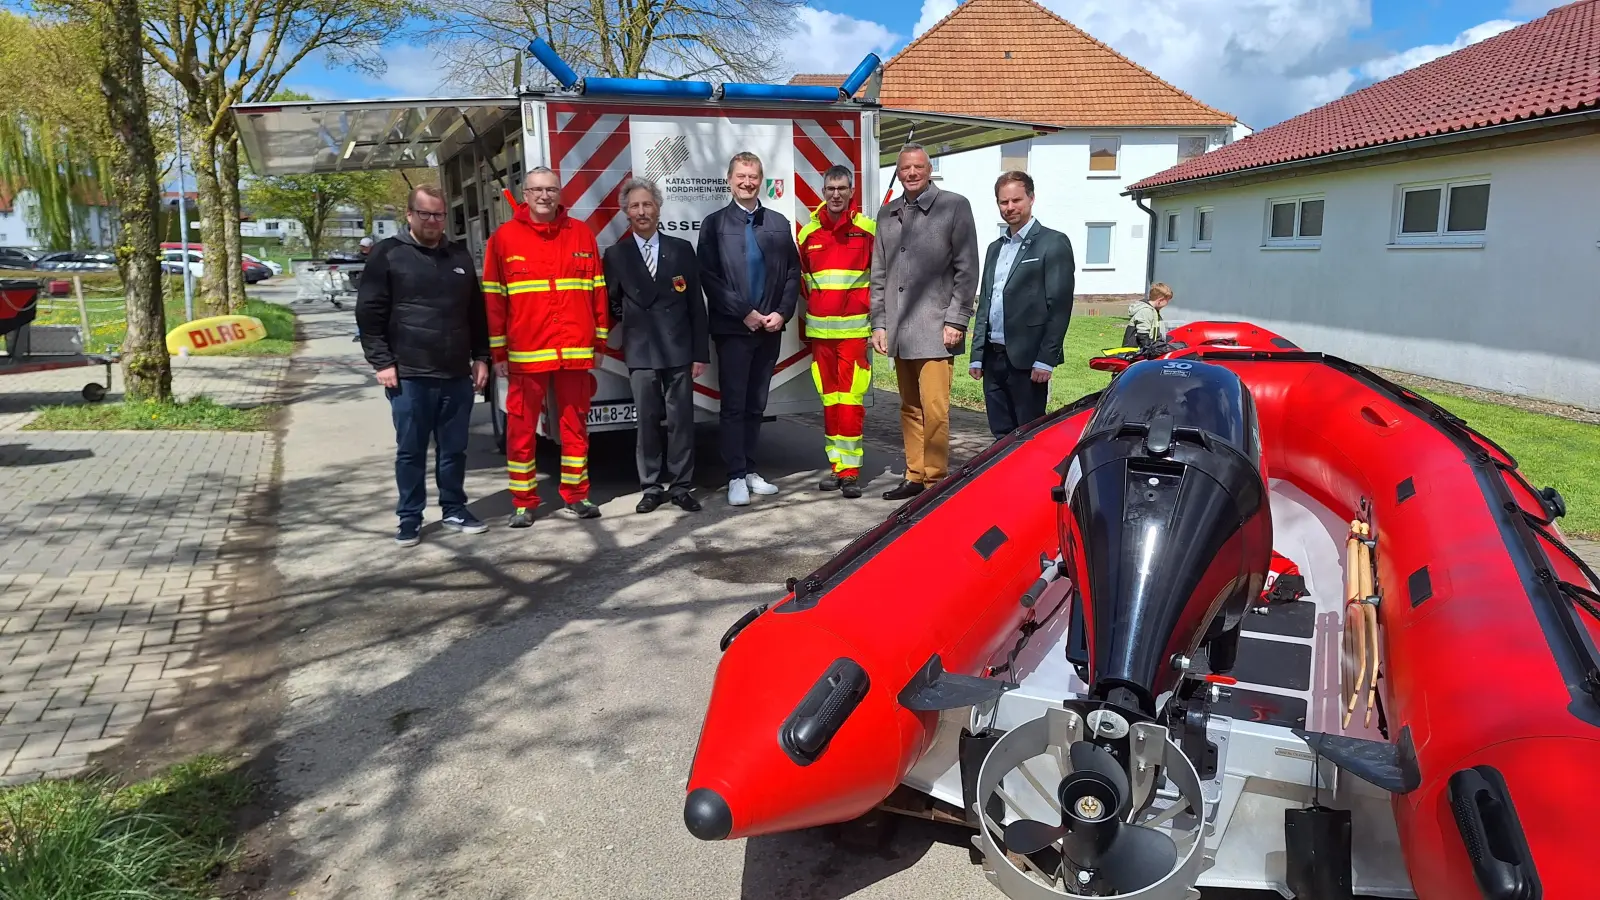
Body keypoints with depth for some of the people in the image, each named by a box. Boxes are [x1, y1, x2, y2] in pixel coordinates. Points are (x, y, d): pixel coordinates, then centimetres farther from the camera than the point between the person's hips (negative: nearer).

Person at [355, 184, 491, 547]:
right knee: (411, 451, 4)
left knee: (454, 449, 11)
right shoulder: (388, 254, -1)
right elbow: (369, 313, -3)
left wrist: (481, 357, 11)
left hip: (457, 374, 4)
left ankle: (454, 510, 24)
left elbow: (476, 312, 17)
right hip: (409, 376, -4)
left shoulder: (460, 256, 13)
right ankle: (409, 518, 14)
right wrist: (382, 362, -8)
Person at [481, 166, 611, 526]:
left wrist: (599, 341, 9)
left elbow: (597, 290, 10)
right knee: (521, 427, 4)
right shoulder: (504, 237, 2)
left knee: (575, 424, 9)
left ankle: (576, 495, 21)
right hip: (525, 353, -1)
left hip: (575, 351, 2)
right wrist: (498, 352, 0)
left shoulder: (581, 234, 7)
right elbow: (493, 297, 2)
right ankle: (523, 502, 15)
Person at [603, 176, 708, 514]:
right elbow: (612, 303, 10)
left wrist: (701, 352, 1)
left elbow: (696, 305, 4)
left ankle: (681, 486, 11)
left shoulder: (682, 249, 6)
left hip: (679, 349, 0)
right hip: (640, 352, 0)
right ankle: (652, 487, 13)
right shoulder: (615, 254, 5)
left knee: (681, 420, 3)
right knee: (647, 421, 4)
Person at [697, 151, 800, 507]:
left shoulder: (779, 223, 11)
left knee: (756, 405, 10)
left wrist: (782, 313, -5)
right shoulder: (715, 223, 0)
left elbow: (792, 273, 9)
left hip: (770, 328, 4)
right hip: (733, 329, -3)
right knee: (734, 406, -2)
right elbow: (709, 277, -7)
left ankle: (750, 470, 17)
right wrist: (744, 313, -13)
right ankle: (736, 476, 3)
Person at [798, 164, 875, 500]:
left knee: (851, 399, -7)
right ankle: (836, 465, 17)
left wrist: (874, 311, 3)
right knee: (829, 399, 9)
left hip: (854, 328, -3)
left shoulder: (868, 229, -1)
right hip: (819, 329, 4)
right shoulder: (808, 233, 7)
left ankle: (850, 469, -4)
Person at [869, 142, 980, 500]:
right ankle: (914, 476, 20)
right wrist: (879, 323, 11)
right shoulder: (888, 213, 16)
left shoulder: (954, 206, 1)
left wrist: (956, 321, -9)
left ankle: (935, 482, 0)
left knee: (934, 411, -9)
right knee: (910, 409, 11)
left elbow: (967, 269, -3)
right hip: (899, 331, 5)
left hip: (935, 329, -5)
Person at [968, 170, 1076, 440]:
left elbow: (1060, 305, -10)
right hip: (993, 358, 6)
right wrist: (977, 355, 13)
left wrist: (1046, 359, -15)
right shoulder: (995, 247, 18)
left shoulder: (1053, 243, -3)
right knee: (1001, 436, 11)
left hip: (1027, 359, -6)